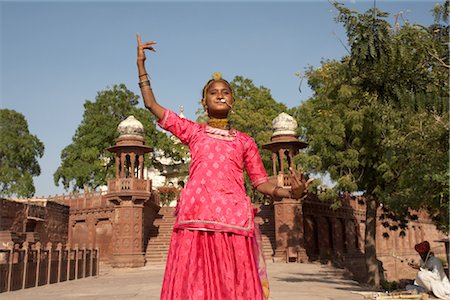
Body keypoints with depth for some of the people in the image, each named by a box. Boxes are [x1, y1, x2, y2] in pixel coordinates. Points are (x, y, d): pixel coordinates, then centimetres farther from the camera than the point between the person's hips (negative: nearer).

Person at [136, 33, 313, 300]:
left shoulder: (245, 141, 19)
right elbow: (151, 104, 18)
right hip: (196, 218, 0)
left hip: (233, 219, 1)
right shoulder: (193, 131, 19)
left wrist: (291, 192, -3)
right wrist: (141, 64, 17)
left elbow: (261, 183, 15)